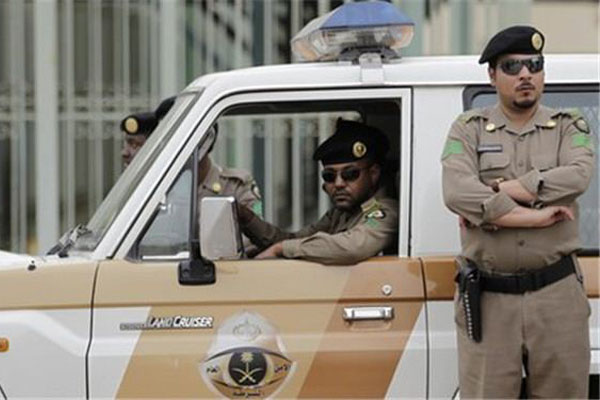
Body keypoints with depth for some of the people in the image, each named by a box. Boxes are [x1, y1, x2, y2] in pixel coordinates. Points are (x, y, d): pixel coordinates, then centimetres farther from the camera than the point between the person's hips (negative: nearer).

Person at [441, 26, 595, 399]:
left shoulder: (570, 126, 10)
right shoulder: (469, 129, 7)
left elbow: (578, 176, -12)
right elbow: (456, 191, -12)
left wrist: (496, 192, -13)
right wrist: (533, 216, -15)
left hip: (557, 295, 1)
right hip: (488, 299, -1)